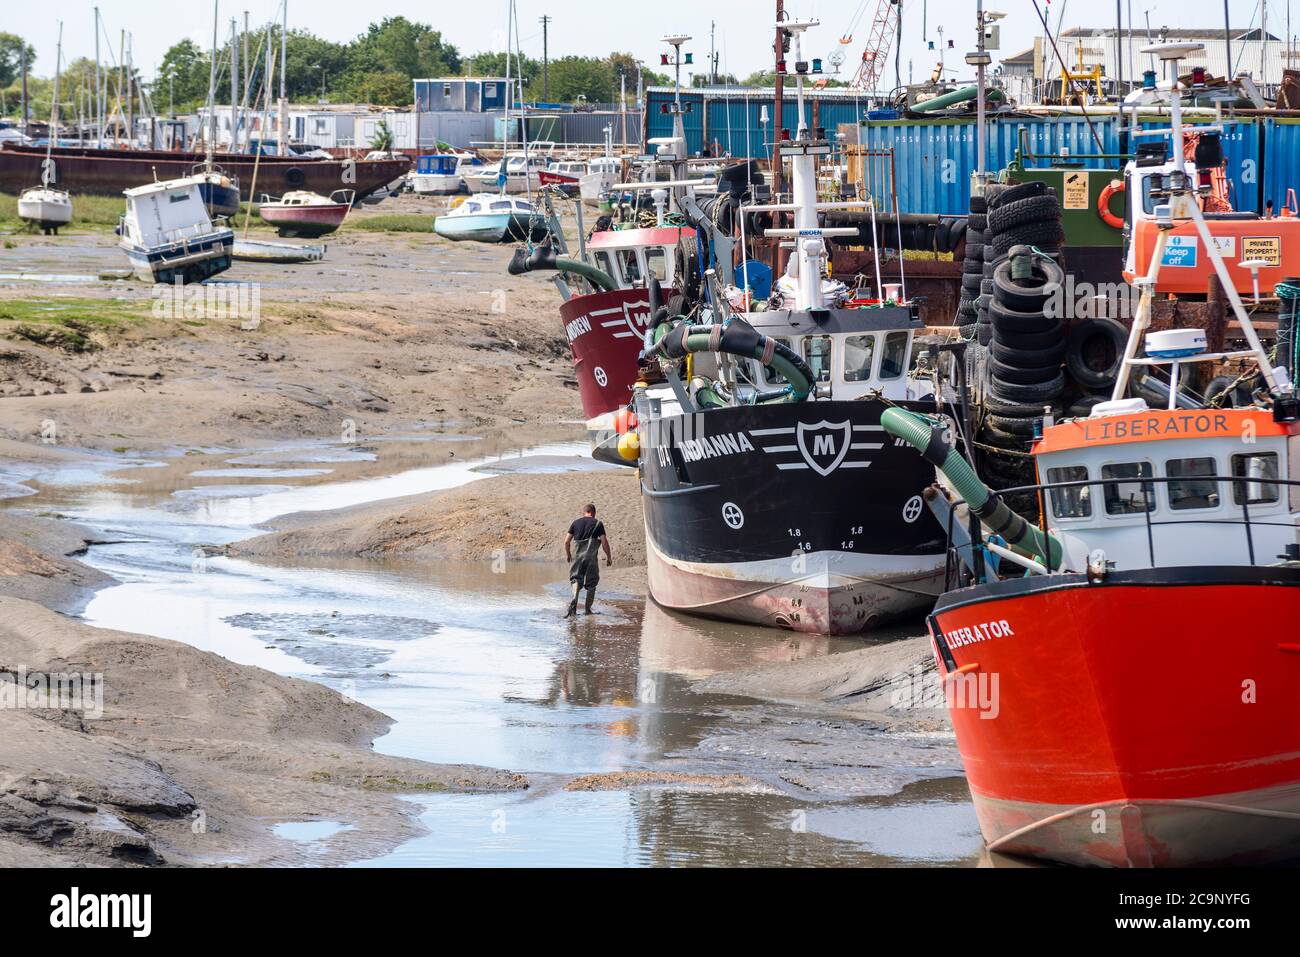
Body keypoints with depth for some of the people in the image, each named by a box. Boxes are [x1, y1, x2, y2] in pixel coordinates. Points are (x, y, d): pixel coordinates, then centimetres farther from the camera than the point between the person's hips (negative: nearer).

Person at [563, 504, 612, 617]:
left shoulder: (576, 522, 9)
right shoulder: (598, 523, 3)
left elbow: (566, 541, 7)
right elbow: (604, 542, -3)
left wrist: (567, 555, 21)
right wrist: (609, 557, 7)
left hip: (577, 555, 1)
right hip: (591, 557, -1)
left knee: (576, 579, 4)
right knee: (591, 583, 10)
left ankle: (574, 600, -24)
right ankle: (588, 609, 13)